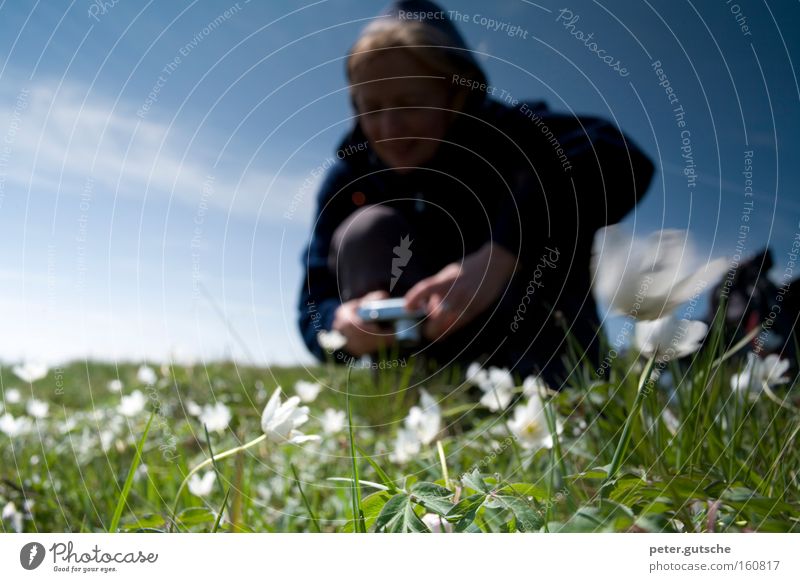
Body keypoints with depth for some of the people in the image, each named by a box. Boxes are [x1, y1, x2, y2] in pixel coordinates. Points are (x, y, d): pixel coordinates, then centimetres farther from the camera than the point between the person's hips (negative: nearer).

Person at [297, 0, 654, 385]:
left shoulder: (499, 129, -16)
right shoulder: (349, 176, -8)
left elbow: (616, 159, -38)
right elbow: (316, 308, -15)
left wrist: (497, 258, -50)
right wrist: (345, 324, -41)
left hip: (538, 336, -2)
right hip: (434, 362, 2)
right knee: (367, 230, -20)